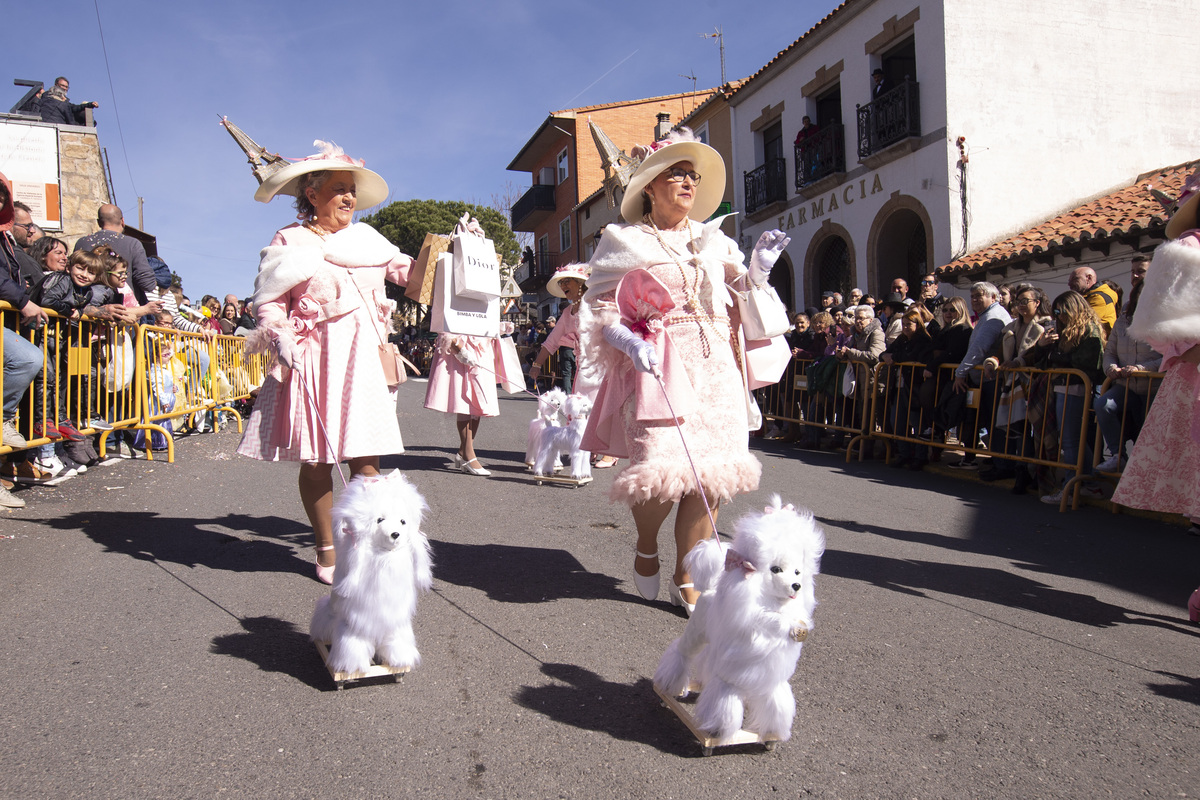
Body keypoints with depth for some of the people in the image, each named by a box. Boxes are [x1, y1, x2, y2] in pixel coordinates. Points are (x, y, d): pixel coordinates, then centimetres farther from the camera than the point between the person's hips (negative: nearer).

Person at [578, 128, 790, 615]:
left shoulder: (713, 239, 18)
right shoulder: (626, 243, 6)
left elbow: (741, 294, 23)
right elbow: (599, 306, 2)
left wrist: (760, 265, 4)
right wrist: (630, 342, -15)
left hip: (715, 365, 4)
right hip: (657, 367, -4)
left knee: (711, 473, -2)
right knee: (662, 469, -15)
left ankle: (686, 579, 13)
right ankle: (646, 549, 19)